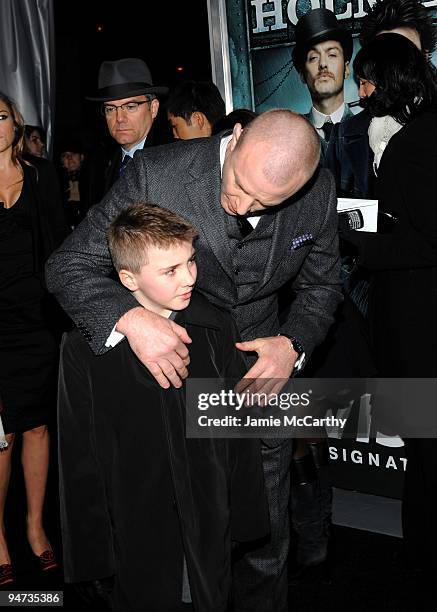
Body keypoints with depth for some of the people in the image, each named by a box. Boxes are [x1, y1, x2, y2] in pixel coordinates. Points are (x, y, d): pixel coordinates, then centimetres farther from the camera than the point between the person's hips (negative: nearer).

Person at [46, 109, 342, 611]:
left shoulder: (319, 191, -12)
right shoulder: (156, 174, -23)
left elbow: (320, 286, 4)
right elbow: (68, 266, -17)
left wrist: (292, 344, -16)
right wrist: (130, 318, -36)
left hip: (259, 379, 2)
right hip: (172, 370, -2)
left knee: (264, 544, 16)